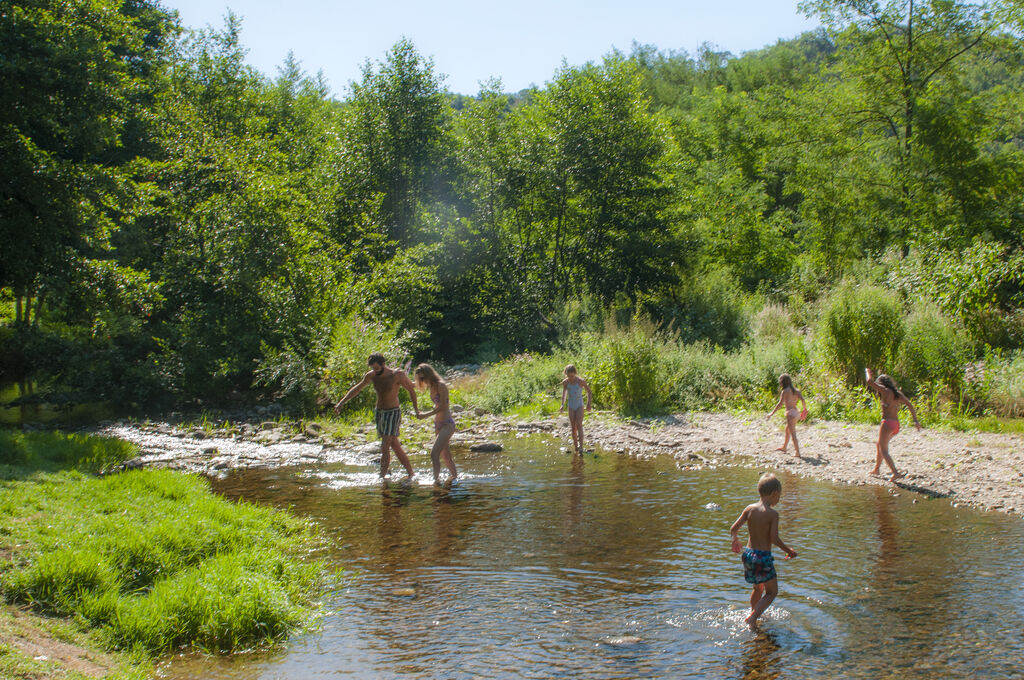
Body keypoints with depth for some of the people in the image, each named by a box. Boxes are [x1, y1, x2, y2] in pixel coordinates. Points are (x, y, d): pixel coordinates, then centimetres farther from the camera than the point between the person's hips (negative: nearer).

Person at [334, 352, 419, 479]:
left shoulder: (397, 375, -14)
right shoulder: (371, 375, 1)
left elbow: (411, 389, -2)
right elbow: (356, 389, 13)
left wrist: (415, 408, 2)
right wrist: (341, 402, 11)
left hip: (392, 413, -6)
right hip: (378, 412, 6)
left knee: (384, 448, -13)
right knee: (395, 446, 11)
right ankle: (410, 473, 20)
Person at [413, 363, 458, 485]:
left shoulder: (441, 385, -14)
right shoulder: (432, 387, 11)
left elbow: (443, 406, -17)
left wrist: (426, 415, -16)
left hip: (447, 424, -9)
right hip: (438, 424, 9)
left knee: (434, 453, -20)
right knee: (445, 455, 17)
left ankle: (436, 479, -23)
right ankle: (454, 475, 30)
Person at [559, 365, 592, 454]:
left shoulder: (581, 381, -14)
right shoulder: (565, 382, -6)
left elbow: (589, 392, -1)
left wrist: (588, 403, -6)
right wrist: (563, 405, 6)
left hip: (579, 406, -3)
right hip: (571, 406, 3)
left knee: (579, 425, -15)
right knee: (573, 427, 5)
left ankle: (581, 447, -22)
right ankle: (575, 446, 16)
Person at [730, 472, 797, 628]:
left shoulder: (749, 509, 0)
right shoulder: (773, 513, -14)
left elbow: (734, 528, 1)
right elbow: (774, 539, -18)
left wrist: (735, 540, 22)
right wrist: (788, 550, -2)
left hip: (748, 554, 6)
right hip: (763, 557, -6)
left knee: (758, 588, 27)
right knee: (772, 592, 9)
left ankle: (754, 613, 39)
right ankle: (753, 616, -4)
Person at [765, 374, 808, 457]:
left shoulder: (785, 391, -8)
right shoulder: (796, 390, 10)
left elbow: (780, 403, -15)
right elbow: (803, 400, 0)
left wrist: (772, 413, -14)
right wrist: (805, 409, 16)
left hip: (790, 412, -8)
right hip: (796, 412, 8)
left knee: (792, 433, -7)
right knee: (787, 430, 26)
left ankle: (797, 452, -12)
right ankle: (784, 447, 43)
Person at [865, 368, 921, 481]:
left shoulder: (885, 391, -6)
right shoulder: (897, 393, 13)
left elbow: (870, 382, -8)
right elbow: (910, 405, 5)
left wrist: (868, 372, 12)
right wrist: (916, 420, 2)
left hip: (887, 423, -8)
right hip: (896, 424, 8)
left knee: (883, 451, -5)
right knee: (878, 445, 25)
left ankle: (895, 473, -19)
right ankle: (876, 469, 34)